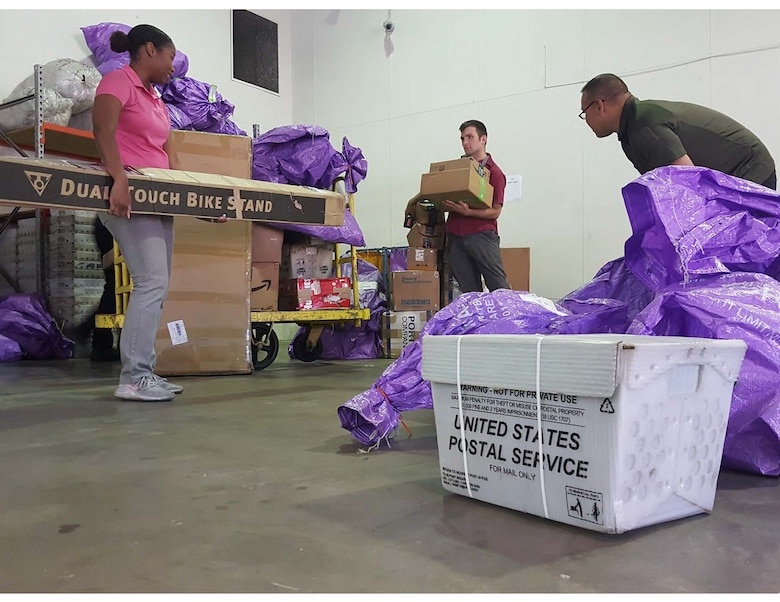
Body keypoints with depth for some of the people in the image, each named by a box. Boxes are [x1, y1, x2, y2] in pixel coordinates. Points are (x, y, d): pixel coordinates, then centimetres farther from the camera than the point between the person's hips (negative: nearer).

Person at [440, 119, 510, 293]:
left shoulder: (494, 172, 0)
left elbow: (495, 212, -6)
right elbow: (445, 198, 22)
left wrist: (468, 212, -19)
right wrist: (446, 205, -1)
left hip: (481, 235, -5)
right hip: (455, 237, 5)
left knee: (499, 287, -7)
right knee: (469, 291, 4)